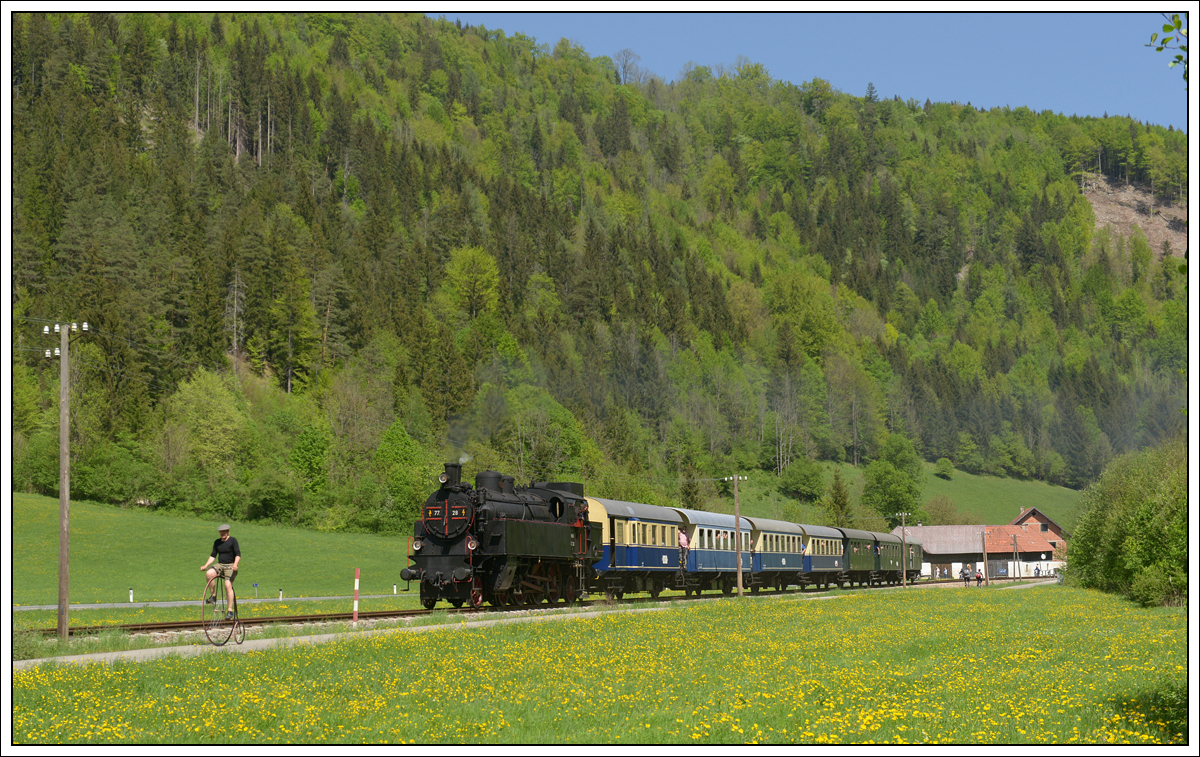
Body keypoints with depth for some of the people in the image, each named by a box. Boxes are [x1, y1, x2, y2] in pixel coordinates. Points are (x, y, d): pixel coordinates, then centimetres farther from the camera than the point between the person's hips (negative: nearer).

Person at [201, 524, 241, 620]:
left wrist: (235, 564, -30)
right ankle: (213, 595, -11)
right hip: (220, 565, 4)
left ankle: (230, 610, -20)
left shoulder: (233, 541, -3)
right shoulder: (217, 542, 12)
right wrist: (206, 565, -1)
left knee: (228, 585, -22)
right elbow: (213, 556, 13)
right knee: (209, 573, -27)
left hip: (230, 566, -4)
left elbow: (238, 554, -11)